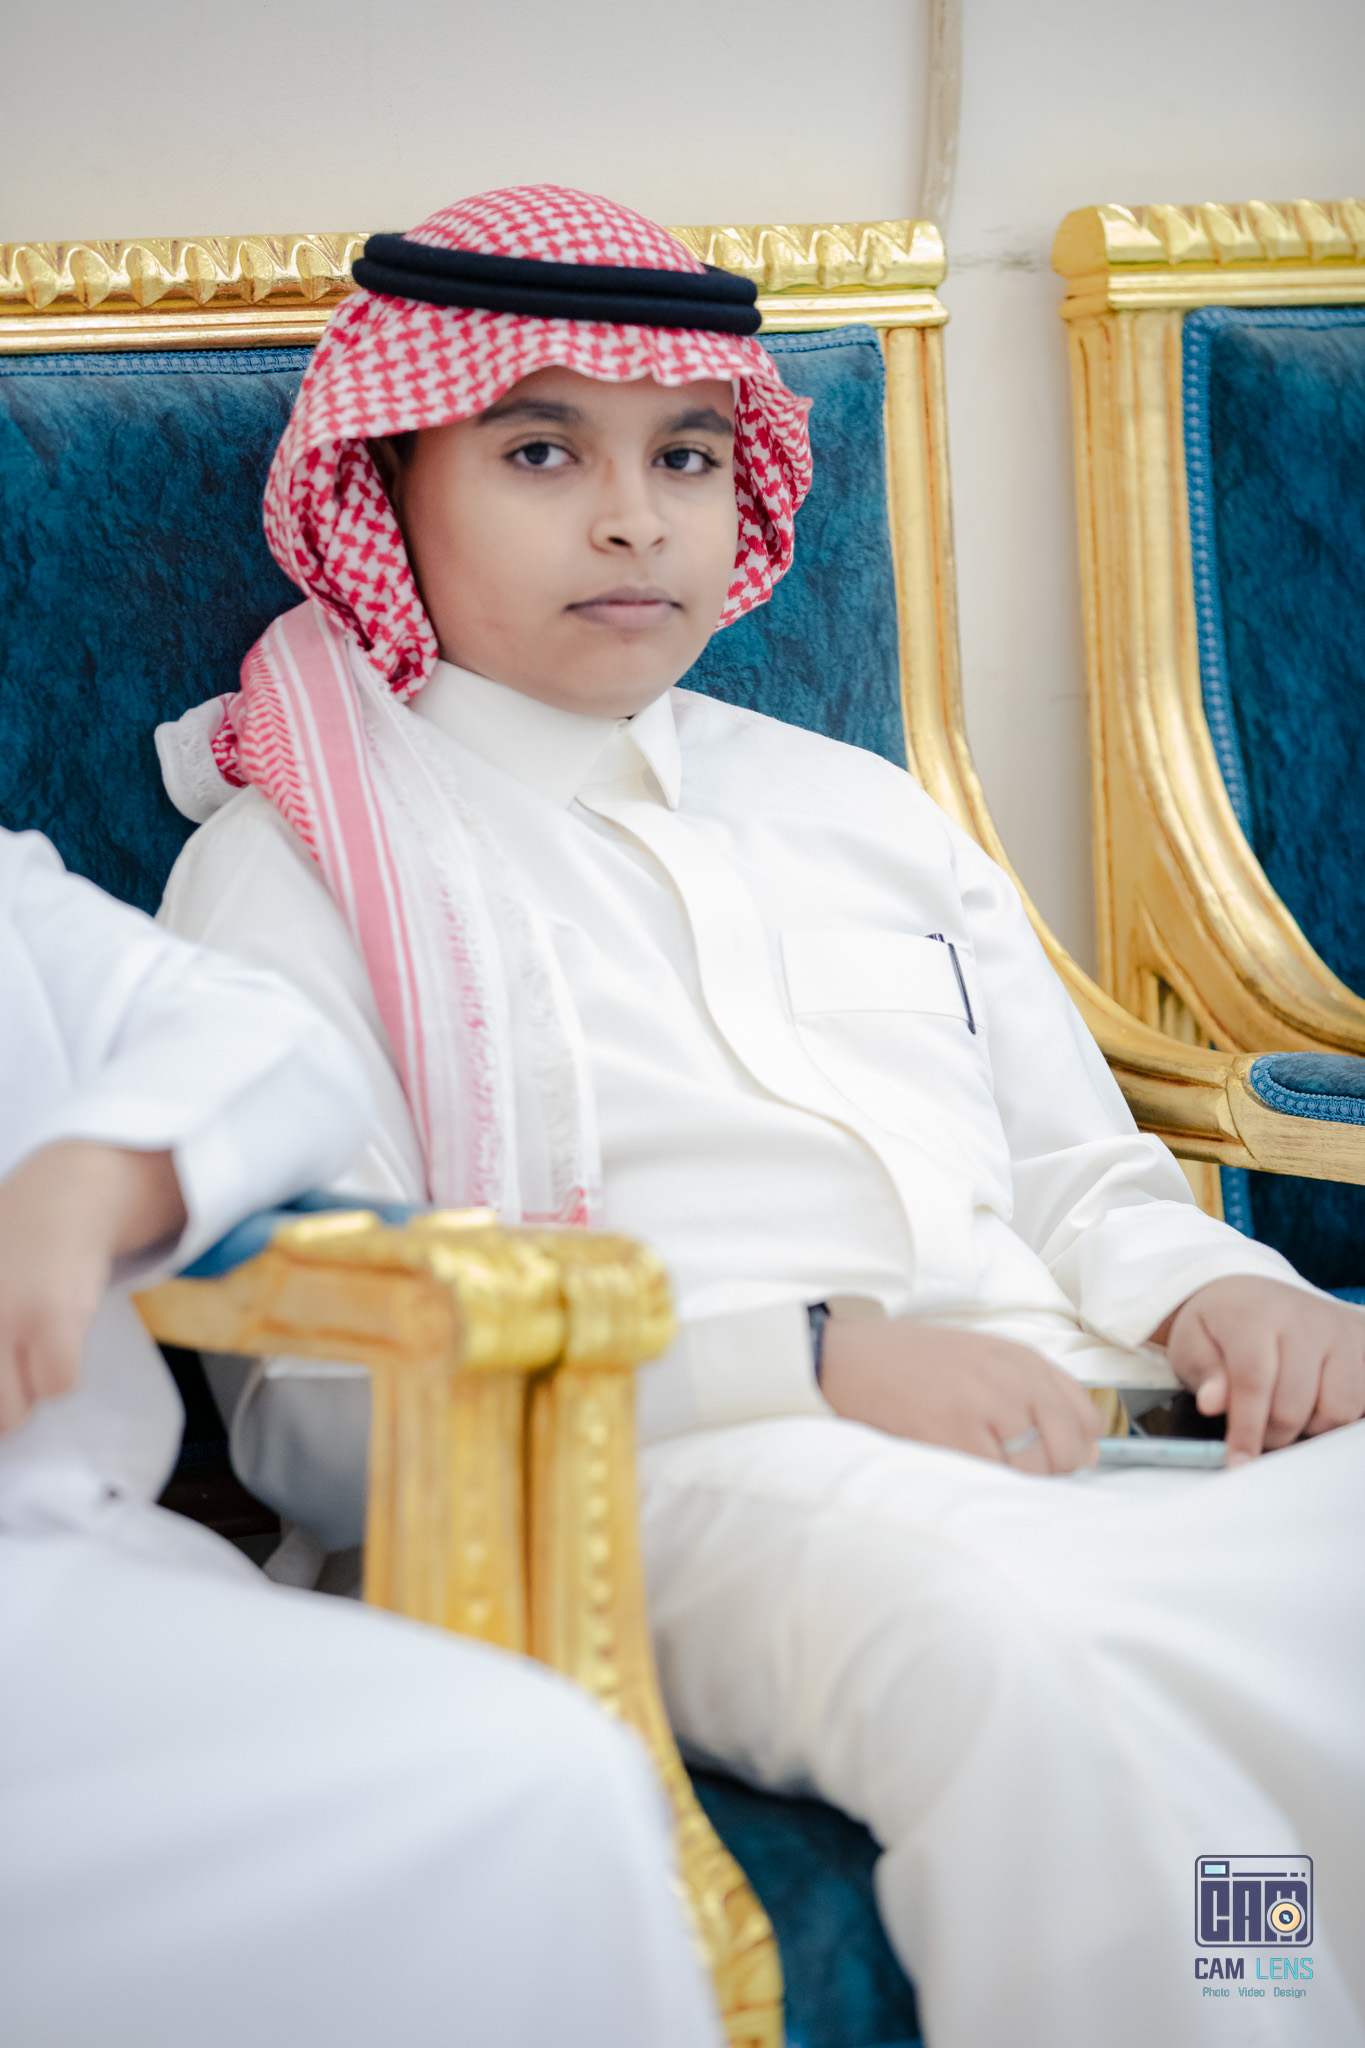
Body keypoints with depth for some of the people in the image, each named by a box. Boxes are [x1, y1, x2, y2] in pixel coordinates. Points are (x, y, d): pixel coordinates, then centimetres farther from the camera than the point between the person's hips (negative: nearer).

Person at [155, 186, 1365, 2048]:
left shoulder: (861, 807, 28)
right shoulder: (298, 861, 9)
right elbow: (315, 1399, -3)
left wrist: (1213, 1285, 2)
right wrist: (811, 1360, -14)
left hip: (1093, 1433, 6)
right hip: (698, 1482, -5)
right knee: (1016, 1664, -38)